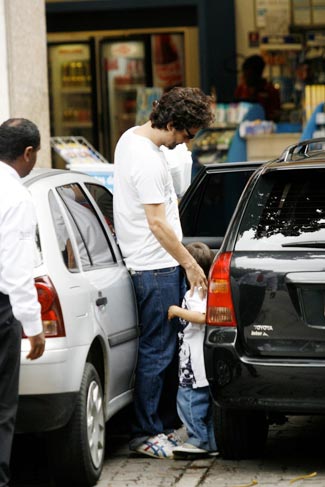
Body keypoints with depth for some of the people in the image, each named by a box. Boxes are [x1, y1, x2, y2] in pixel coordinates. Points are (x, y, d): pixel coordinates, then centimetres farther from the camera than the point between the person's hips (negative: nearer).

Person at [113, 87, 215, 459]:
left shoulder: (130, 138, 10)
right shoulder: (148, 162, -22)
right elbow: (157, 223, -21)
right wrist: (190, 264, -14)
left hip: (156, 265, 10)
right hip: (156, 267, -10)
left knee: (169, 347, 14)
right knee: (156, 353, -4)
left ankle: (166, 423, 21)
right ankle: (145, 434, 2)